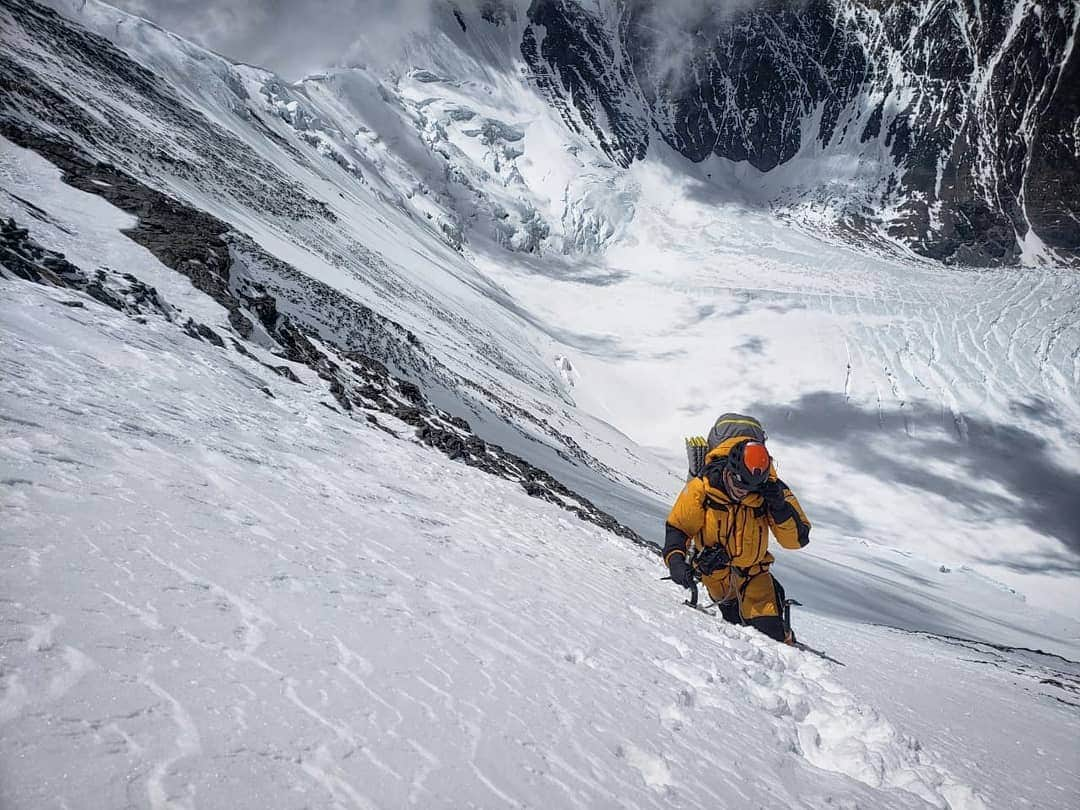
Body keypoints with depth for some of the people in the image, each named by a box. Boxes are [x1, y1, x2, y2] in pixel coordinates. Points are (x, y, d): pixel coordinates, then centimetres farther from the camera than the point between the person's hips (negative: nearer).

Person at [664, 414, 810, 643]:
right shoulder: (701, 488, -23)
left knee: (768, 630, -8)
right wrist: (675, 560, -28)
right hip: (713, 569, 0)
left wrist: (780, 507, -32)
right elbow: (678, 526, -11)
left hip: (752, 571, 0)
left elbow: (797, 539, -16)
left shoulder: (770, 490, -18)